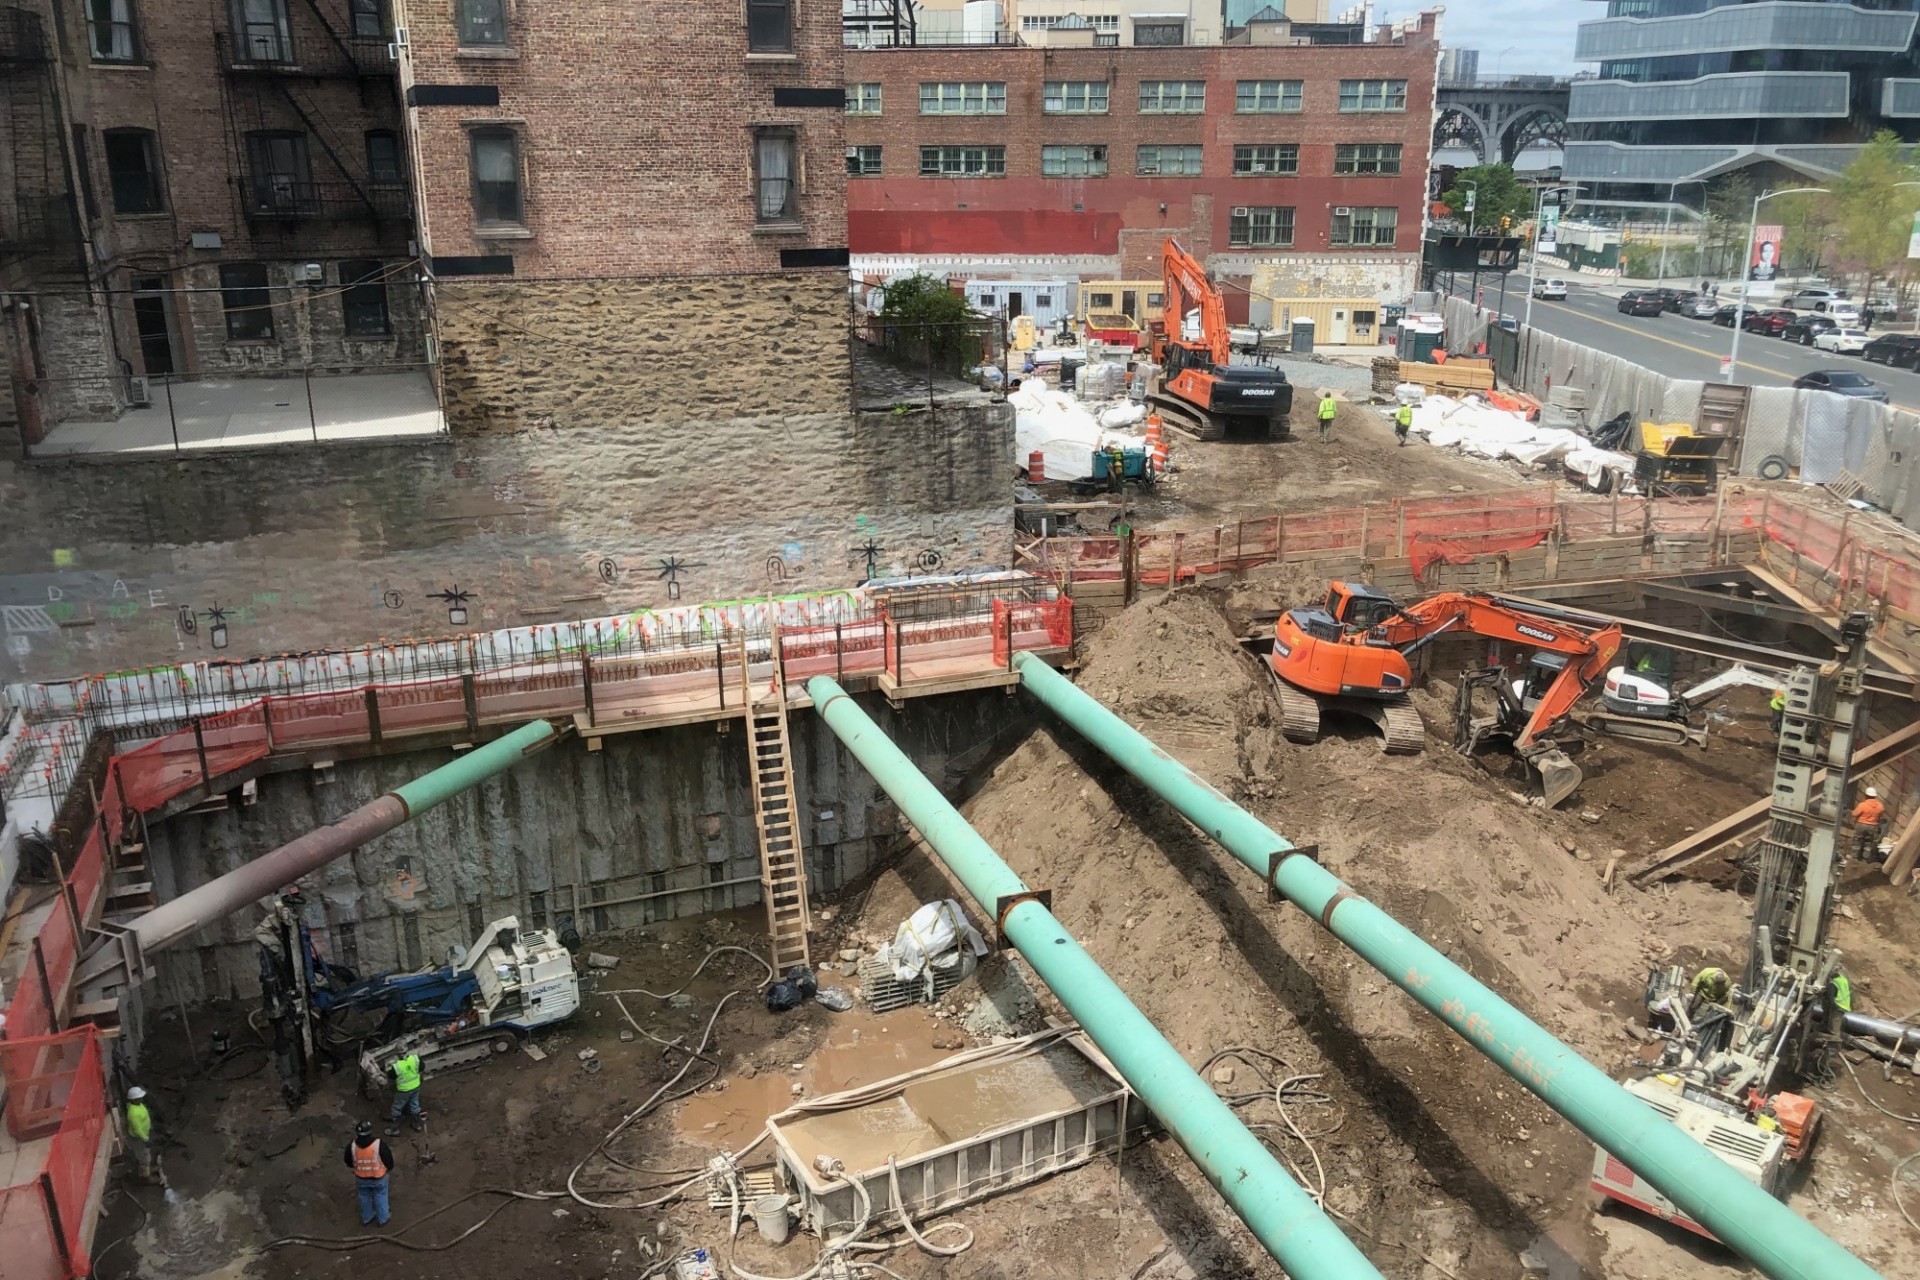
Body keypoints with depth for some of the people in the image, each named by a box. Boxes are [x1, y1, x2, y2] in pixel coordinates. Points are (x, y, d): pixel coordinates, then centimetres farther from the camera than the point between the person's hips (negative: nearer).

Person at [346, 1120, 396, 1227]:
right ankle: (383, 1218, 42)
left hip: (361, 1178, 2)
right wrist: (390, 1170, 6)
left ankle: (366, 1218, 49)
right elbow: (388, 1159, -17)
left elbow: (349, 1163, -5)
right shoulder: (379, 1144, -33)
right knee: (380, 1196, 23)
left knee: (364, 1196, 28)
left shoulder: (352, 1146, -25)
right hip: (379, 1177, -2)